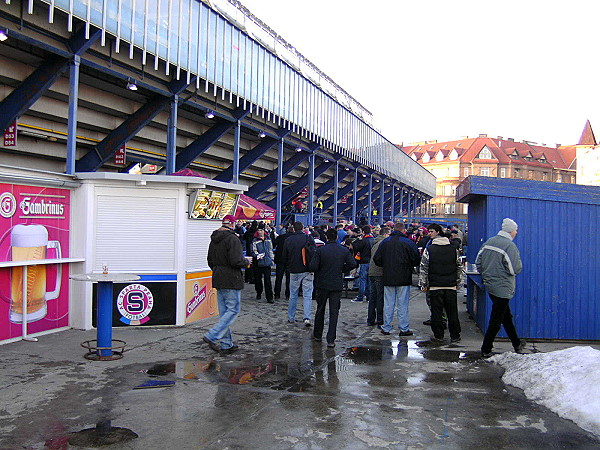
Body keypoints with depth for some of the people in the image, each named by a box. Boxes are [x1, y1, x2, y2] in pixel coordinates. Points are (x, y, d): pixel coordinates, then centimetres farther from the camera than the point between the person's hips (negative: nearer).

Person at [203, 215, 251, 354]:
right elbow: (236, 261, -22)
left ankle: (227, 344, 15)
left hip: (218, 280, 9)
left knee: (224, 312, 12)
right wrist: (247, 261, -3)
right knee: (233, 310, -1)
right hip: (231, 280, -9)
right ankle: (211, 336, -9)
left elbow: (210, 261, 17)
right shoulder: (232, 239, -15)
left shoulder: (214, 240, 12)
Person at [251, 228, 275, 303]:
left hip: (267, 263, 2)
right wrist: (257, 255, -25)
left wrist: (272, 259, 19)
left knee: (268, 280, -3)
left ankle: (269, 298, -3)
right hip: (258, 263, -1)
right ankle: (258, 294, 30)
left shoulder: (268, 240, 12)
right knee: (258, 280, 8)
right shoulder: (255, 241, -2)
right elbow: (254, 251, -6)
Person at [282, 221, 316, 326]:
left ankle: (291, 318, 19)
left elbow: (284, 257, 7)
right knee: (307, 295, 1)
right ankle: (307, 318, -9)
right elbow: (315, 253, -6)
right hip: (307, 271, -2)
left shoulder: (288, 240, 2)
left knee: (293, 295, 12)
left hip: (294, 271, 2)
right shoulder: (308, 238, -4)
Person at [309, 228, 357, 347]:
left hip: (322, 284, 0)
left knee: (320, 310, 16)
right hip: (337, 285, 0)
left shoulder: (320, 250, -8)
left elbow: (313, 267, -14)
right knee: (334, 312, 4)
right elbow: (353, 264, -8)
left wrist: (320, 270, 7)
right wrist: (341, 269, 6)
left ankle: (317, 335, 28)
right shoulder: (344, 250, -3)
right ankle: (331, 340, 1)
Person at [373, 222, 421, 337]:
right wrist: (409, 265, 12)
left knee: (388, 304, 9)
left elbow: (377, 259, 4)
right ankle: (404, 329, 8)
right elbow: (417, 260, -7)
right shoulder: (408, 243, -7)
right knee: (403, 304, 4)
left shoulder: (384, 242, 3)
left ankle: (386, 328, 12)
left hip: (388, 278, 3)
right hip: (404, 279, -3)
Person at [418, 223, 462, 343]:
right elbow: (459, 268, 13)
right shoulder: (453, 249, 6)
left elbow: (423, 269, -5)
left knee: (436, 312, 4)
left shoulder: (429, 250, -5)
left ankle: (438, 336, 8)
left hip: (435, 286, -3)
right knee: (452, 312, 9)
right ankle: (455, 336, 15)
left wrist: (423, 284, 2)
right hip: (451, 286, 3)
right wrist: (457, 283, 21)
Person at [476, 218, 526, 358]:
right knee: (496, 319, 1)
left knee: (506, 316, 20)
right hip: (502, 287, -8)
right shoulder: (510, 246, -18)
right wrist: (519, 262, 0)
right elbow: (515, 269, -20)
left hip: (489, 285, 8)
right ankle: (486, 350, 7)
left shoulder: (489, 241, 6)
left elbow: (478, 262, 10)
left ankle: (517, 344, 33)